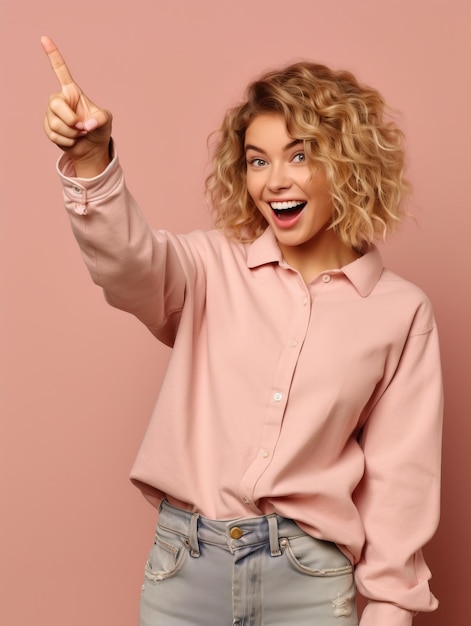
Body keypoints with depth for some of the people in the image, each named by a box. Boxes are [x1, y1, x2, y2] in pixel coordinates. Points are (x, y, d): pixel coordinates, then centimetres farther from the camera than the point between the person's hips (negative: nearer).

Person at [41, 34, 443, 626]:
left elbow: (399, 474, 2)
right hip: (183, 566, 1)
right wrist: (91, 162, -37)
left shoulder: (401, 311, -1)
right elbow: (129, 263, -21)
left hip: (308, 577, 0)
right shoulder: (214, 267, 0)